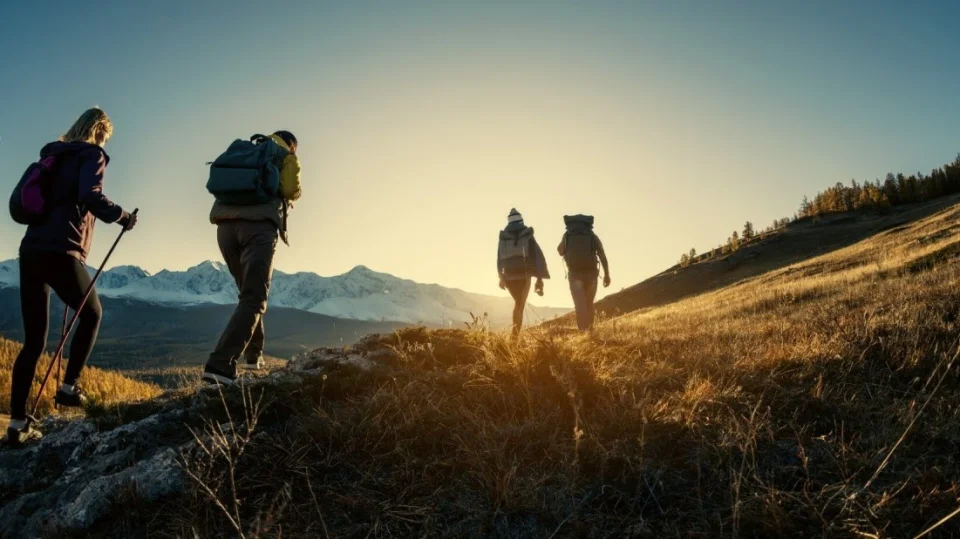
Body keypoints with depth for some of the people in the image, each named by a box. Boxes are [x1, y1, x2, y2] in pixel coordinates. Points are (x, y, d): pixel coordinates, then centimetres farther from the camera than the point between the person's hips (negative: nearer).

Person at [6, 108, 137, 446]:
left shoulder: (53, 156, 22)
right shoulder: (91, 155, 0)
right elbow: (91, 196, -19)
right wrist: (122, 217, -4)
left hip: (30, 251, 7)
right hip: (60, 253, -7)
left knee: (33, 340, 9)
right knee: (91, 314, 18)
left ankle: (17, 424, 8)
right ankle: (68, 388, 12)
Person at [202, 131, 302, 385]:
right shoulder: (286, 156, 16)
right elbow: (292, 191, 0)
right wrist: (282, 195, 24)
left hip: (225, 224, 6)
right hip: (259, 225, -6)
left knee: (249, 292, 22)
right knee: (254, 299, -9)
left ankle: (253, 354, 24)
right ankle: (220, 365, -24)